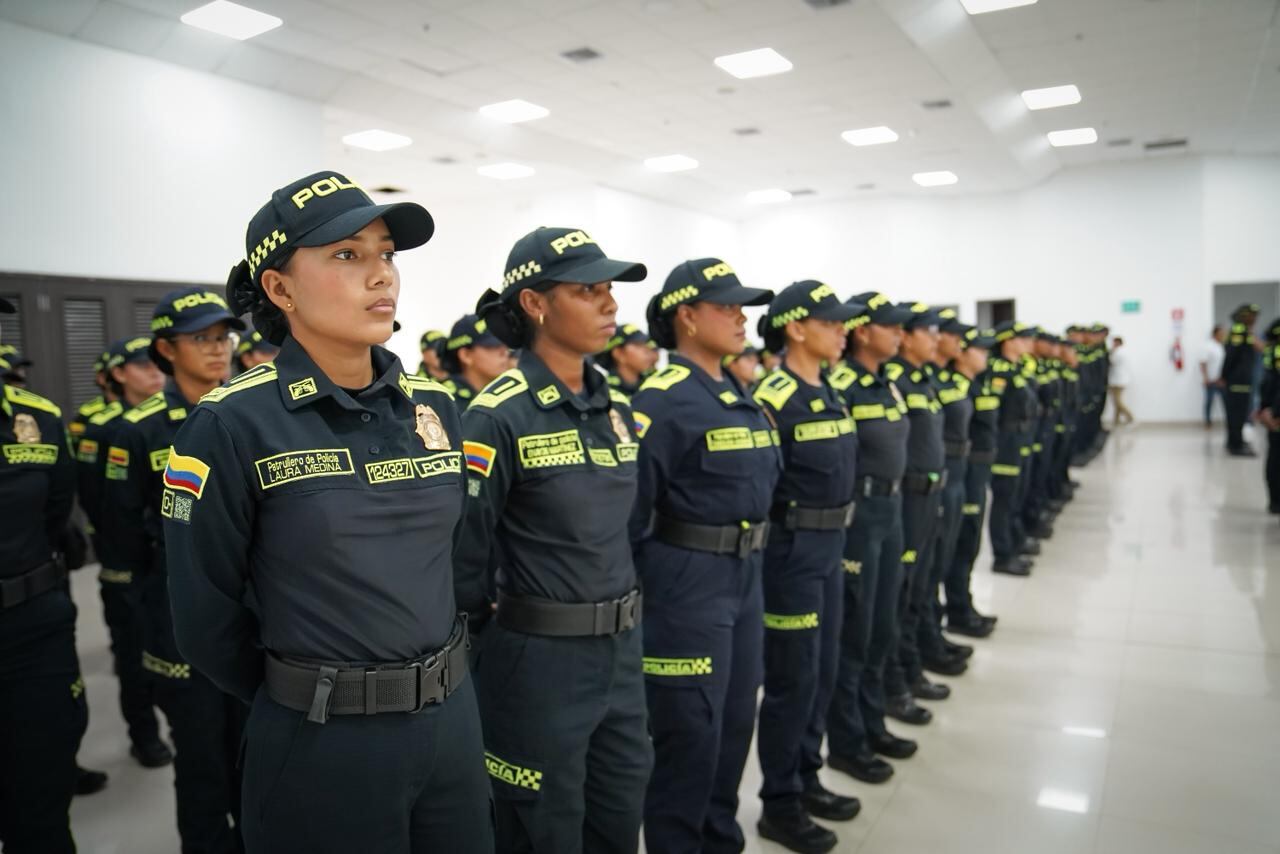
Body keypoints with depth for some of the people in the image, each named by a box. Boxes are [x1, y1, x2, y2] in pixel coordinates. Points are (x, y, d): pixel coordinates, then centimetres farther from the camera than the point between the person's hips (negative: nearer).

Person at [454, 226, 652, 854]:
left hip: (620, 652, 7)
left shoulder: (616, 409, 6)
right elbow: (465, 556, -14)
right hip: (540, 660, -7)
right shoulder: (498, 418, -17)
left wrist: (625, 629, 17)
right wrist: (483, 650, -3)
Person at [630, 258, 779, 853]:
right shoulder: (663, 400, -16)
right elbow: (629, 506, -18)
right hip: (688, 584, -8)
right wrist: (636, 592, -13)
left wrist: (751, 569, 16)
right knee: (690, 735, 3)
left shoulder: (740, 396, 11)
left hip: (744, 578, 9)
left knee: (734, 723, 19)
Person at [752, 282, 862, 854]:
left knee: (822, 672, 17)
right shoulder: (773, 398, -16)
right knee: (791, 679, 2)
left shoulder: (829, 393, 11)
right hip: (793, 551, -9)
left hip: (830, 546, 9)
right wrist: (780, 542, -15)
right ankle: (779, 804, 19)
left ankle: (805, 780, 34)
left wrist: (836, 537, 17)